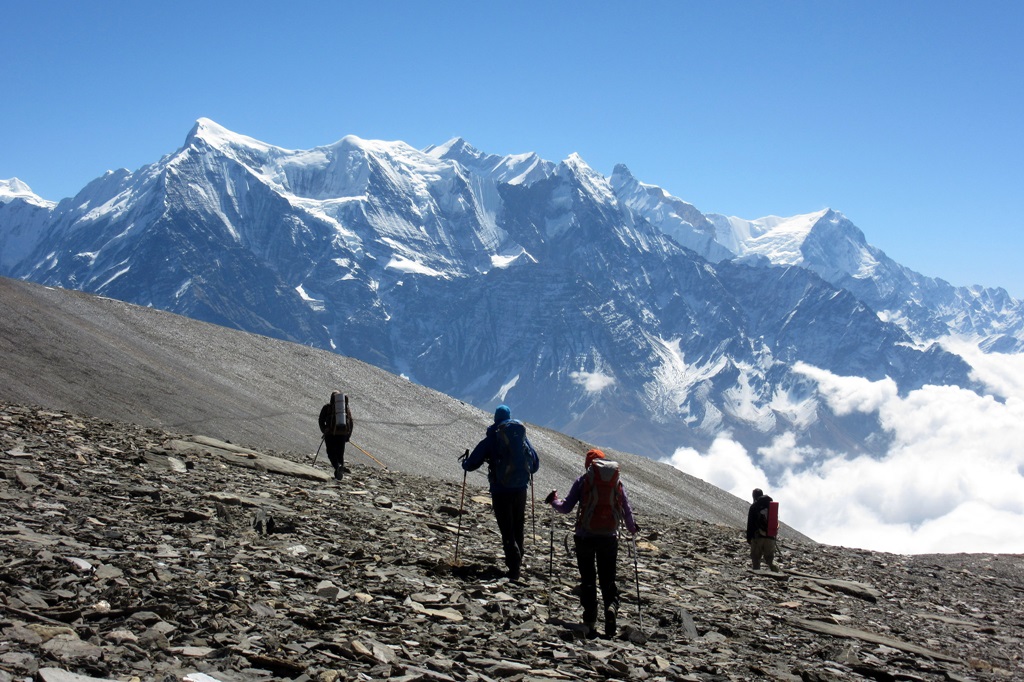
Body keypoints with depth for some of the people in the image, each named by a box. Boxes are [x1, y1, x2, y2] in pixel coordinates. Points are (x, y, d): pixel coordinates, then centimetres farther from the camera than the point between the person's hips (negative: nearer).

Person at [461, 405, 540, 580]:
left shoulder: (491, 439, -4)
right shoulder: (523, 436, 6)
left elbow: (471, 465, -2)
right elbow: (535, 465, 15)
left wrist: (465, 462, 22)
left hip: (501, 490, -3)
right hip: (521, 489, 3)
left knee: (507, 531, -1)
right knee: (518, 528, 18)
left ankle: (514, 567, -11)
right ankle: (518, 561, 24)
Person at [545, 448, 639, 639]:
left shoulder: (583, 480, -1)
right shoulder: (617, 482, 6)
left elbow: (566, 508, -3)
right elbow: (627, 510, 8)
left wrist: (554, 500, 18)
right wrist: (632, 528, 27)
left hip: (586, 536, -2)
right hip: (609, 537, 2)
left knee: (588, 580, 8)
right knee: (608, 579, 11)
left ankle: (590, 622, 0)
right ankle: (611, 607, -17)